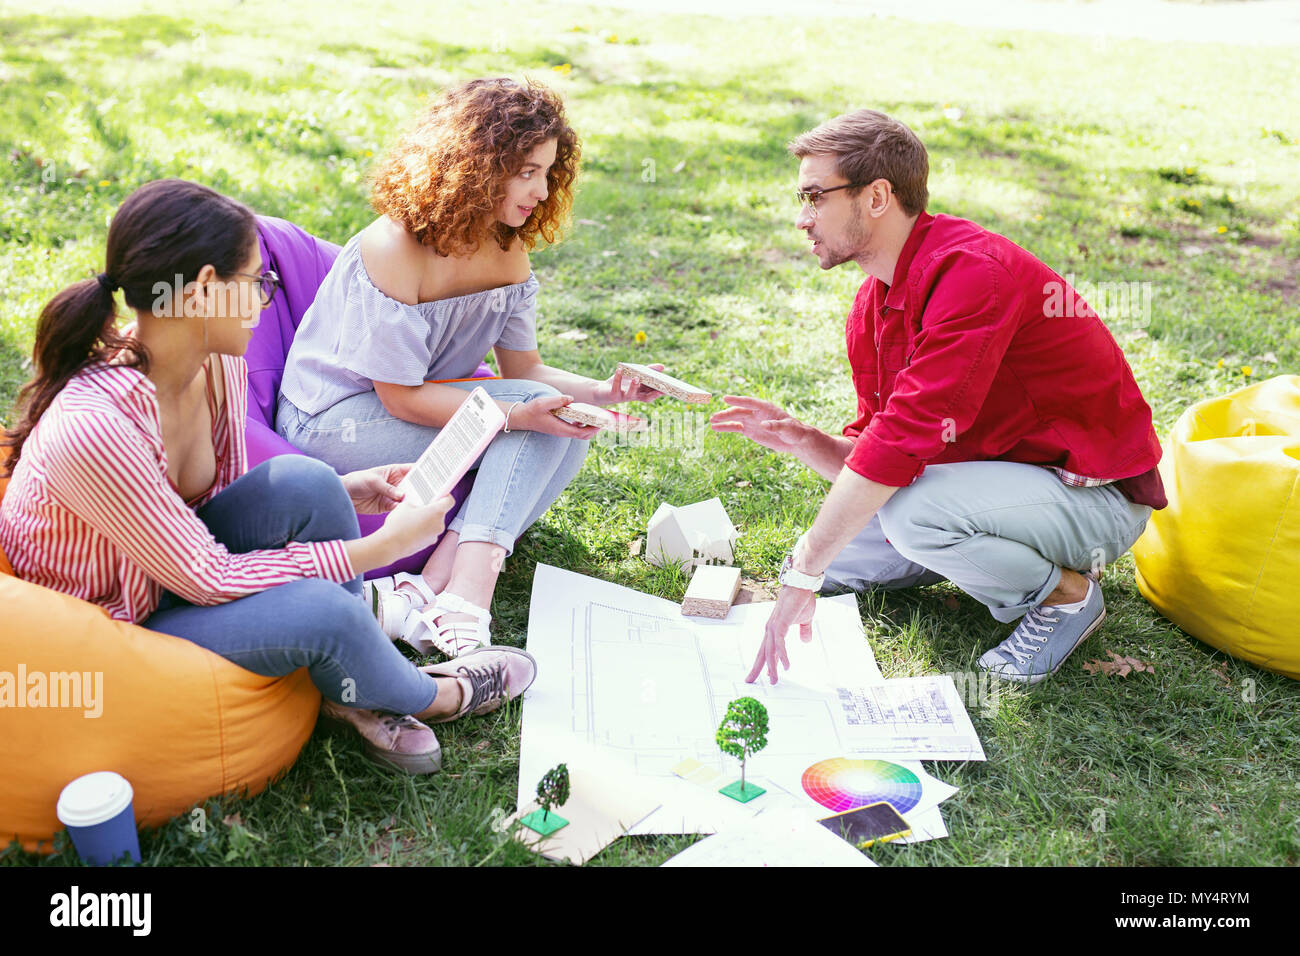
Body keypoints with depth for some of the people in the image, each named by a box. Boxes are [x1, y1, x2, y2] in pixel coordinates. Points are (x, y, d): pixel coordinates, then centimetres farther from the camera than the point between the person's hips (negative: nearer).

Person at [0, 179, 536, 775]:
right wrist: (383, 546, -25)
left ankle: (356, 694, -4)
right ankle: (426, 697, 5)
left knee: (303, 482, -20)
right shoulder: (91, 425, -33)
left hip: (167, 582, 7)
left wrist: (342, 494, -8)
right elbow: (205, 577, -26)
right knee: (319, 610, -29)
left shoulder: (219, 366, -9)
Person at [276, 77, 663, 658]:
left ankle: (431, 589, -25)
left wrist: (600, 391, -19)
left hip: (420, 410, 8)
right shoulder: (393, 250, -25)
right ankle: (464, 603, -29)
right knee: (536, 419, -23)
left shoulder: (508, 251, -1)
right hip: (333, 423, -8)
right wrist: (519, 413, -33)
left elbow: (525, 368, 0)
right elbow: (401, 398, -24)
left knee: (567, 431, -15)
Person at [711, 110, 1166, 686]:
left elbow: (904, 441, -33)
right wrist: (799, 440, -16)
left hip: (1098, 496, -8)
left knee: (909, 509, -33)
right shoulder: (872, 309, 1)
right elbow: (870, 459, 5)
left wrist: (803, 575, -30)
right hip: (1001, 477, 8)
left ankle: (1066, 591, -5)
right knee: (834, 555, 5)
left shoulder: (972, 270, -27)